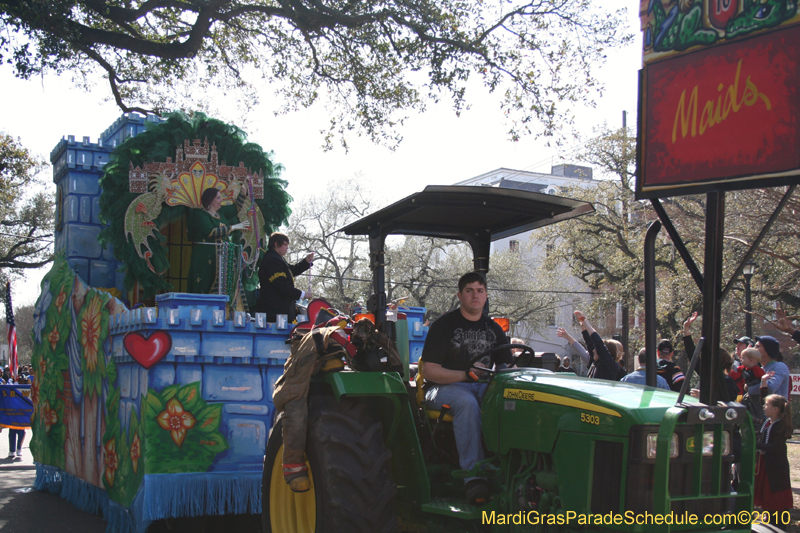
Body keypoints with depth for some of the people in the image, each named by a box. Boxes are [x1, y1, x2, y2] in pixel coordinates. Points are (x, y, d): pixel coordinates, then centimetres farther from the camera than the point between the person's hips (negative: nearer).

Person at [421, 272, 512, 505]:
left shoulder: (493, 329, 16)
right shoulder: (444, 325, -1)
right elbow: (430, 371, -9)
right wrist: (466, 374, -21)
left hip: (482, 386, 4)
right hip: (446, 386, -4)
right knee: (467, 403, -38)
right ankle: (474, 476, -41)